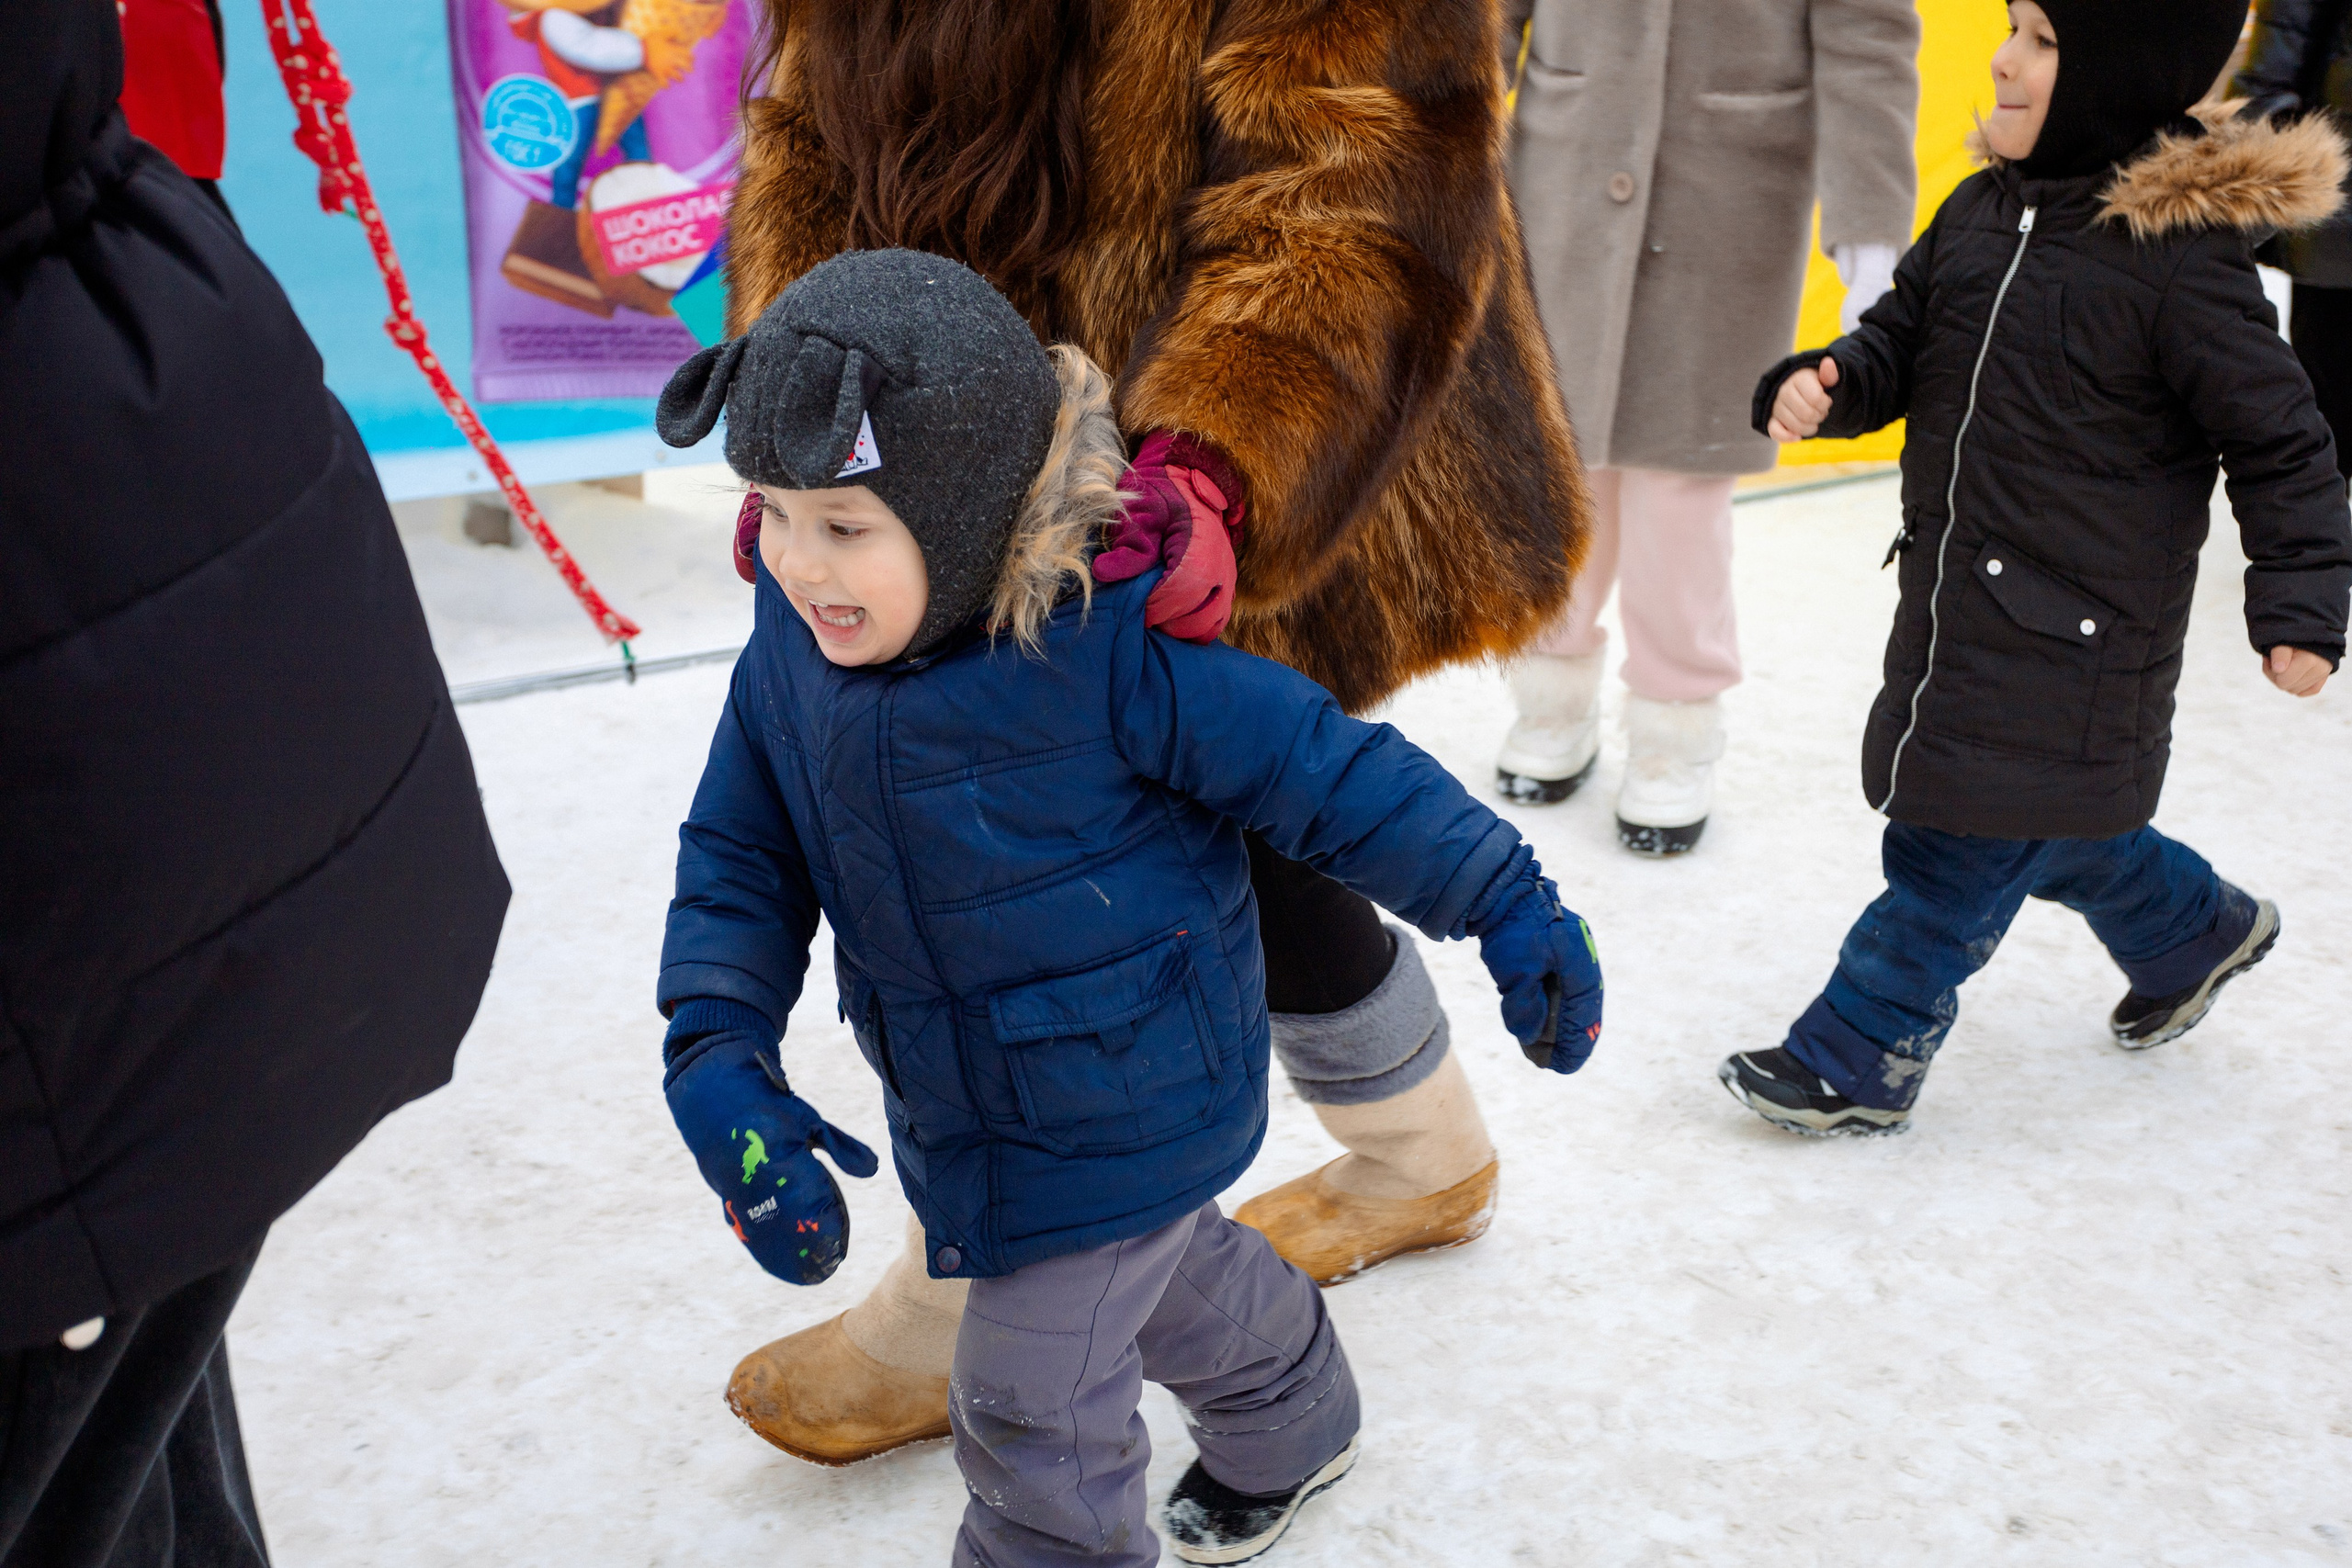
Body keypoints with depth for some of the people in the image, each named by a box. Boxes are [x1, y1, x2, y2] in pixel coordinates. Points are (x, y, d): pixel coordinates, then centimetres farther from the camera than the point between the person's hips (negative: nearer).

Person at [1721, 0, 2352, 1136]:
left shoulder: (2182, 258, -18)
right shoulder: (1982, 212, 2)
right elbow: (1903, 334, 12)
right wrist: (1826, 383, -9)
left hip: (2077, 632, -8)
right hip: (1958, 599, 8)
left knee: (1962, 842, -1)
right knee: (2043, 821, 21)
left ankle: (1857, 1060, 12)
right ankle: (2192, 933, 46)